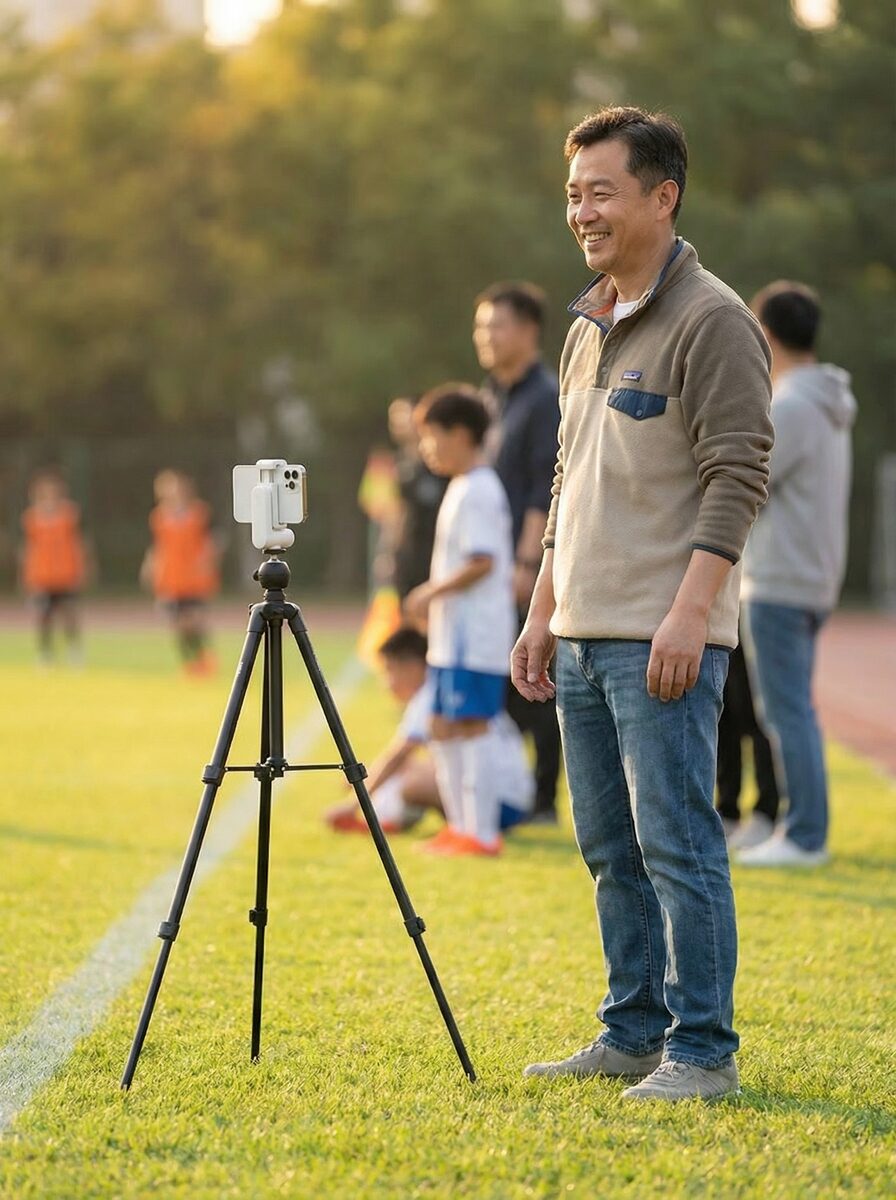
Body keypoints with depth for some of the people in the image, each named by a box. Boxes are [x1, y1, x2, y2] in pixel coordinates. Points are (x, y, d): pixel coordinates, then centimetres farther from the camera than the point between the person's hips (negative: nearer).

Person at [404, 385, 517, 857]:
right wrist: (432, 598, 18)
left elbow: (481, 562, -22)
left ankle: (481, 832, -7)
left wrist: (432, 592, -15)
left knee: (469, 728, -9)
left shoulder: (477, 491, -14)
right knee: (443, 728, 15)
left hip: (473, 636, -11)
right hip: (453, 635, 11)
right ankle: (461, 825, 22)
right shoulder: (464, 488, 18)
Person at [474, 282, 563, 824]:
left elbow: (546, 491, -15)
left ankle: (542, 799, 0)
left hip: (529, 569, -8)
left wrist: (528, 562, -20)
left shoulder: (547, 398, -8)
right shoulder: (492, 397, 18)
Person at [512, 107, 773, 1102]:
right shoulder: (590, 324, 17)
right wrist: (542, 614, 19)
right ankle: (633, 1034, 20)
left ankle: (700, 1052, -3)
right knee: (611, 849, 12)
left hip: (663, 638, -9)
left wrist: (689, 612, -22)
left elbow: (736, 479, -16)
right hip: (583, 637, 9)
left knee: (677, 844, -8)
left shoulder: (711, 321, -9)